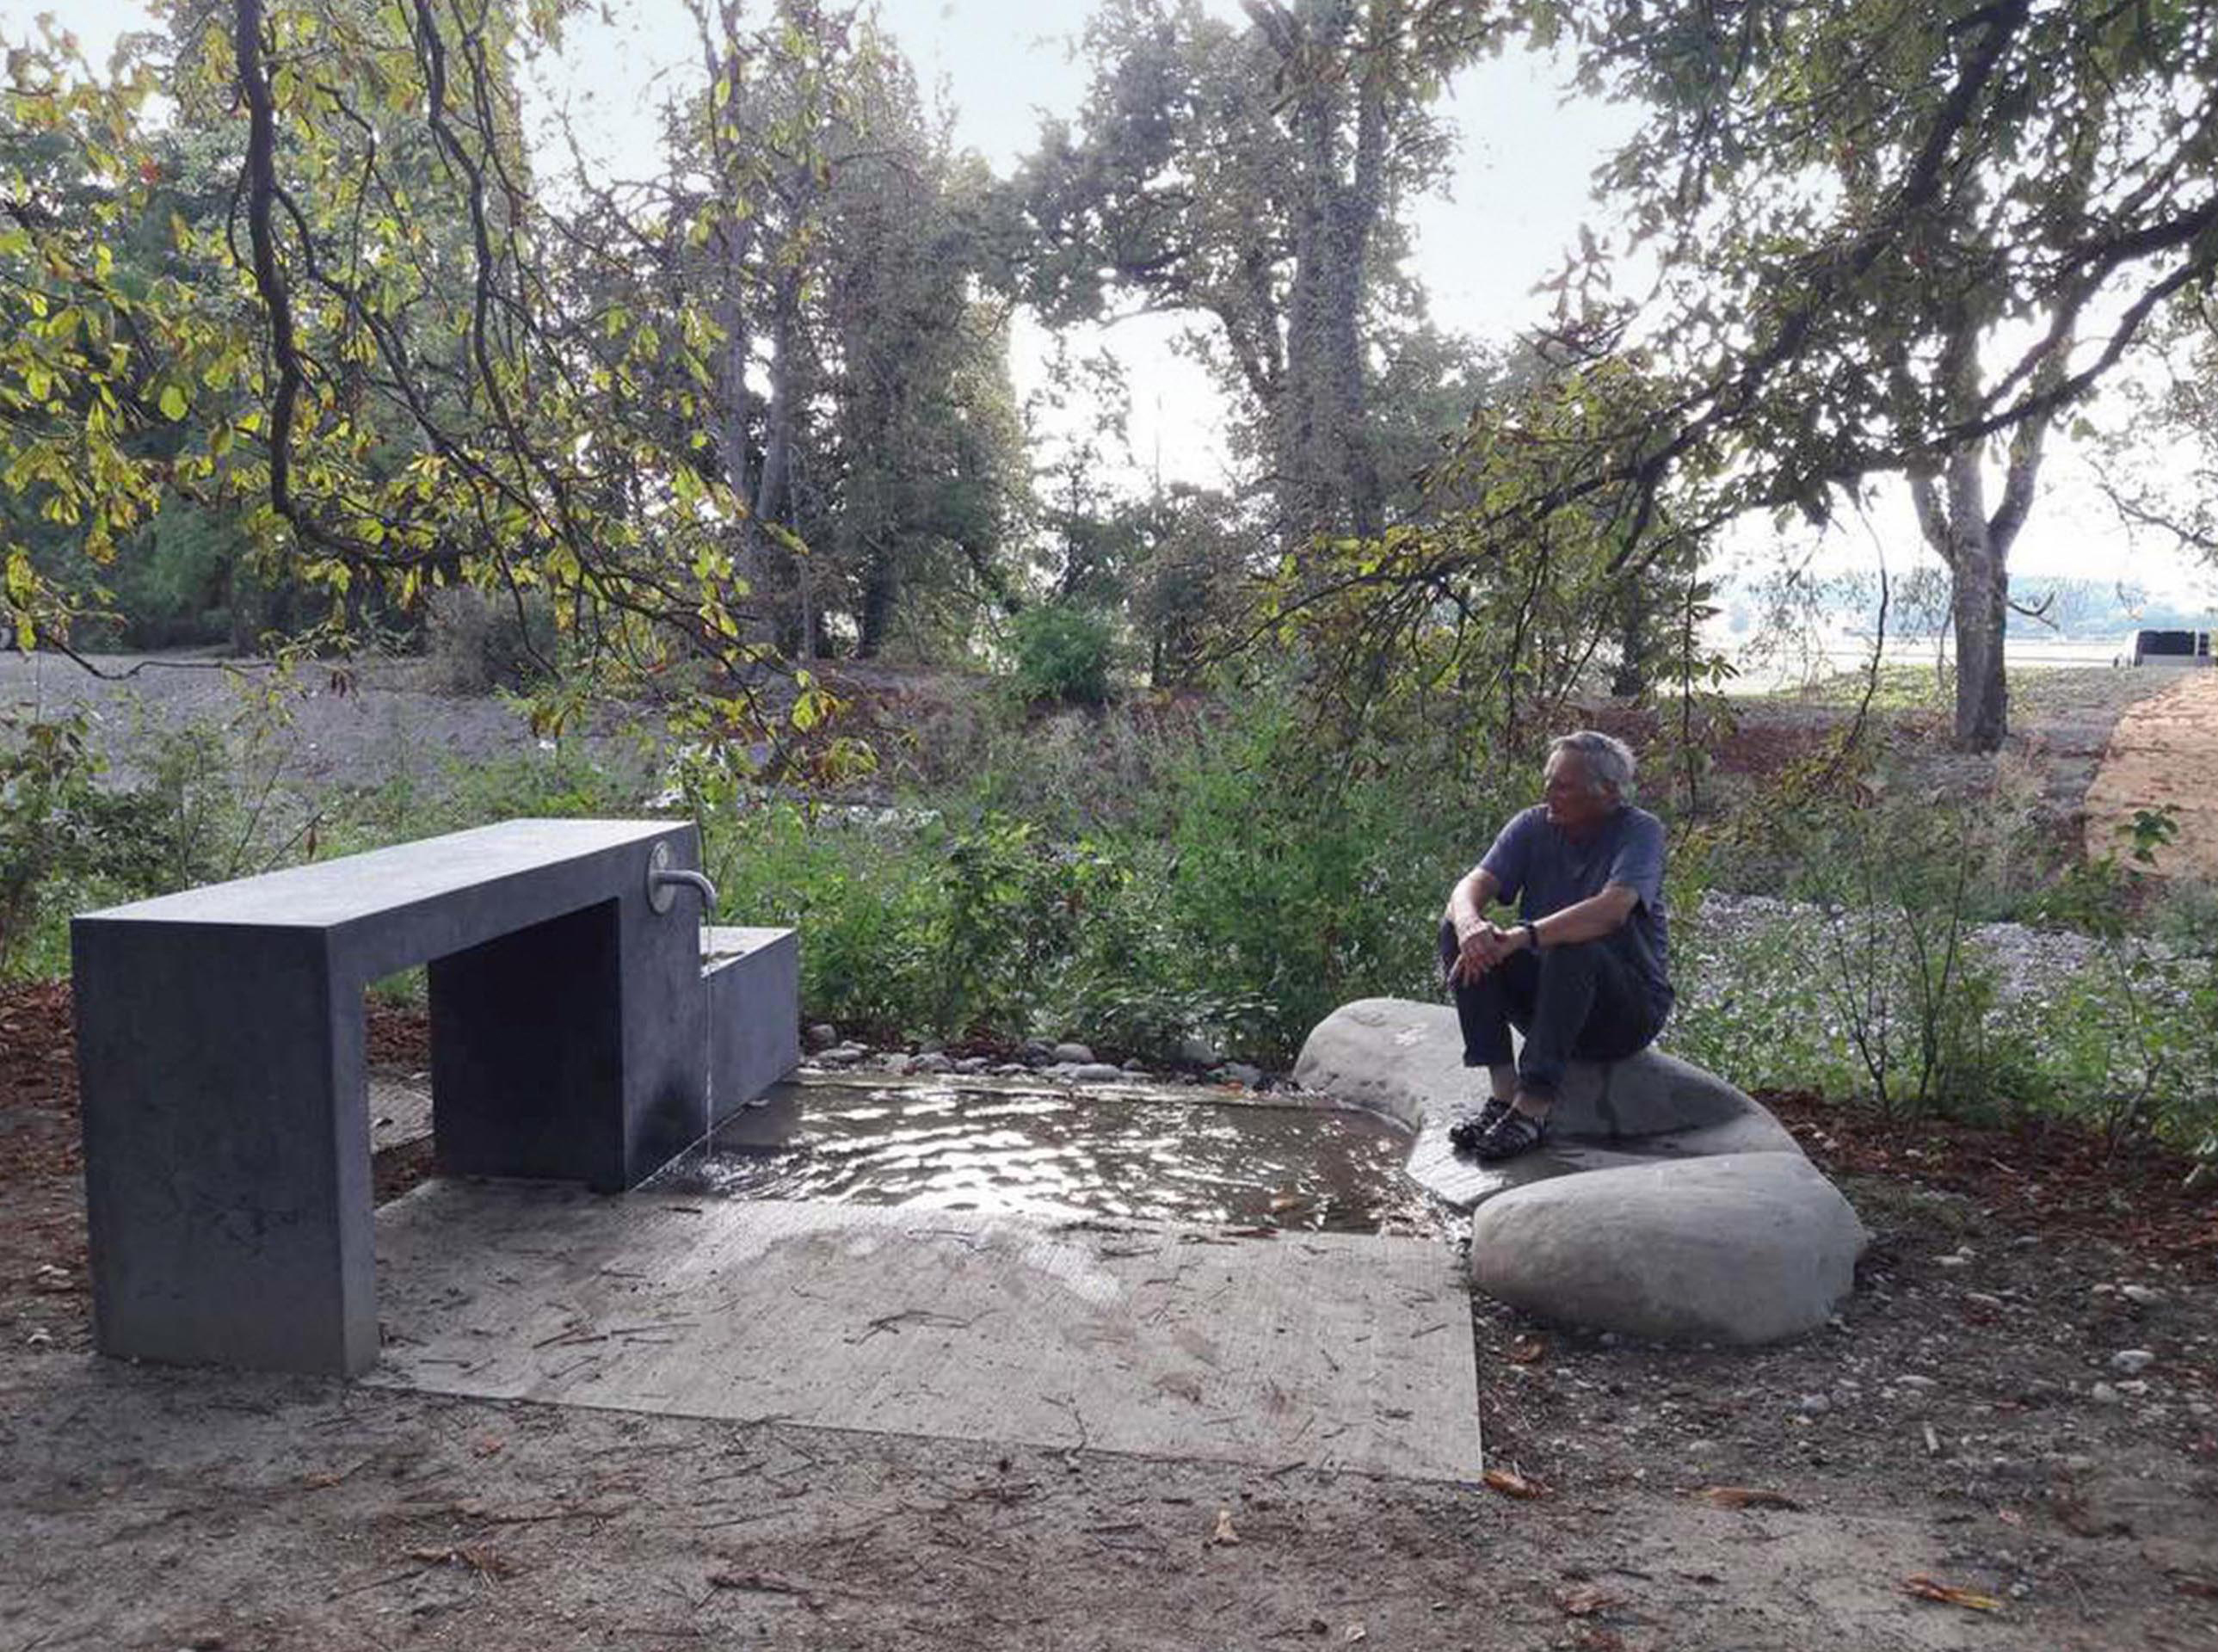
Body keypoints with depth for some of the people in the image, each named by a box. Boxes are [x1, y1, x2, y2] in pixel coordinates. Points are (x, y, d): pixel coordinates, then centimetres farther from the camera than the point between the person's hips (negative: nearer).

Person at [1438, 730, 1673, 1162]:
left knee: (1574, 947, -36)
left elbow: (1612, 910, -32)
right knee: (1457, 933, -17)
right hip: (1544, 996, 5)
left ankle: (1533, 1109, -32)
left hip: (1630, 1009, -5)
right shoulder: (1533, 826, 0)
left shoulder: (1640, 831, -13)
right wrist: (1470, 924, -38)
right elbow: (1472, 886, -13)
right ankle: (1503, 1090, -21)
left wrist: (1520, 937, -42)